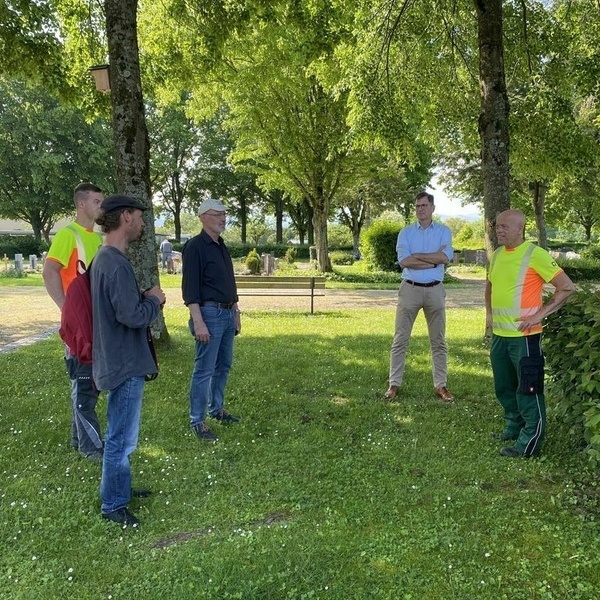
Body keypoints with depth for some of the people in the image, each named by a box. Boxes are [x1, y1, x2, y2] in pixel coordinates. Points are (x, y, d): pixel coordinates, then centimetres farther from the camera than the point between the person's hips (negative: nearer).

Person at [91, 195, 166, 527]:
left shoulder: (104, 258, 10)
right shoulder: (116, 263, -23)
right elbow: (132, 315, -27)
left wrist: (146, 298, 5)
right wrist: (154, 299, -10)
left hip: (118, 360, 10)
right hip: (125, 363, -10)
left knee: (120, 435, 22)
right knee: (121, 438, 2)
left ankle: (120, 488, 37)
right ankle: (113, 505, 16)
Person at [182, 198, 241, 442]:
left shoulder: (222, 247, 16)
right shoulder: (195, 246, -11)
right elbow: (190, 287, -16)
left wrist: (236, 313, 20)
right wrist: (198, 322, -22)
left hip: (227, 314, 9)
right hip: (209, 313, -9)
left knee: (223, 365, 16)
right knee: (204, 369, -4)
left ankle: (216, 409, 31)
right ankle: (197, 421, 6)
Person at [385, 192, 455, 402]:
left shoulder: (443, 231, 5)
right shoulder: (406, 232, 4)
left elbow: (446, 257, -12)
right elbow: (404, 261, -11)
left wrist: (417, 255, -10)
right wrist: (434, 260, -10)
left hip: (435, 290, 1)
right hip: (410, 289, 0)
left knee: (438, 341, 7)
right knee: (400, 339, 1)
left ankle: (440, 385, 16)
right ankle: (394, 384, 9)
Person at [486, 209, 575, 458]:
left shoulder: (535, 254, -12)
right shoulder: (497, 254, 10)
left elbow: (567, 287, -13)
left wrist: (540, 314, -16)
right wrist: (489, 313, 15)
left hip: (524, 335, -8)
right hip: (499, 334, 8)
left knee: (528, 389, 1)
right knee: (503, 387, 18)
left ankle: (530, 442, 10)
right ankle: (513, 428, 35)